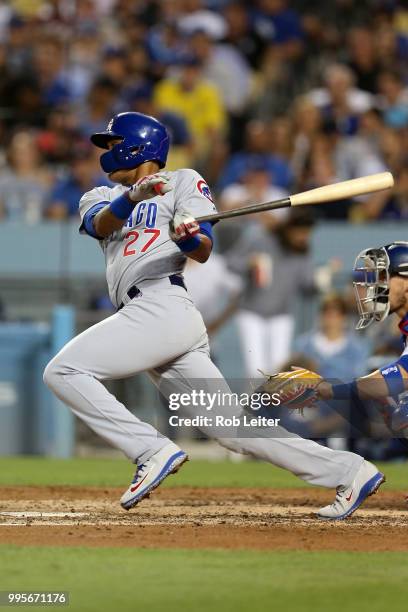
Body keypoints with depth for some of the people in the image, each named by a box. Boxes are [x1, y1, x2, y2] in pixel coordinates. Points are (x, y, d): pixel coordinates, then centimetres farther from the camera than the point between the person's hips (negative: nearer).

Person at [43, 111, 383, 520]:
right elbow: (100, 225, 1)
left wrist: (189, 236, -27)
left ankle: (152, 451, -20)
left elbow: (204, 252, -3)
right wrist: (134, 196, -19)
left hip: (162, 307, -7)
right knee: (233, 428, 0)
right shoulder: (101, 198, 26)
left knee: (63, 371, -16)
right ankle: (349, 472, 0)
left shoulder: (183, 181, 10)